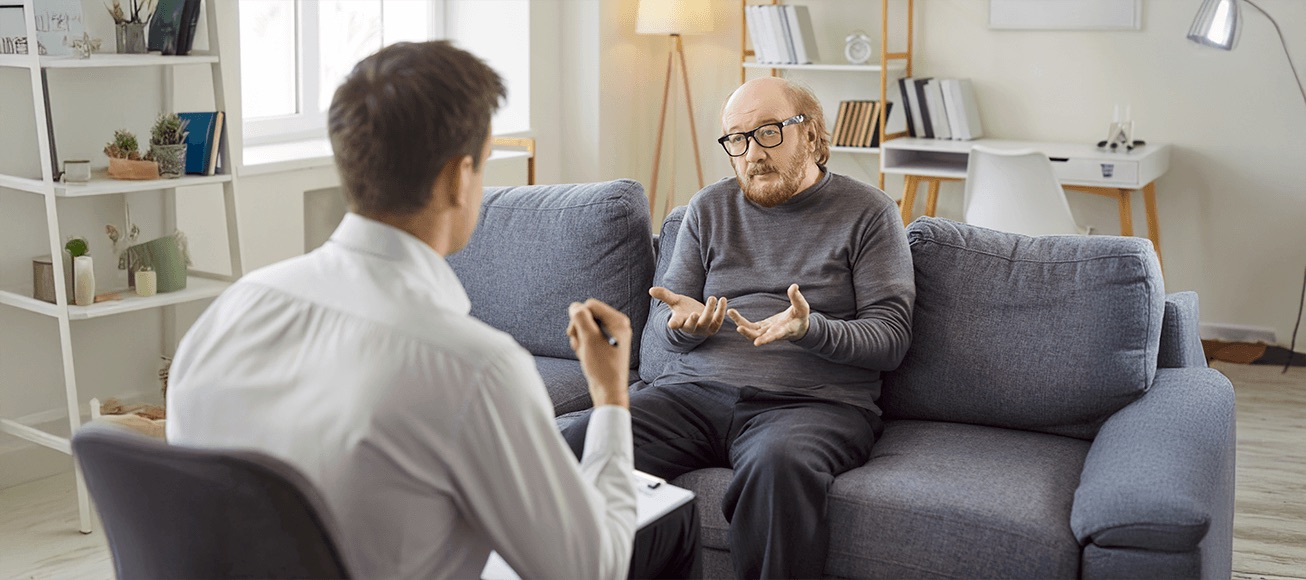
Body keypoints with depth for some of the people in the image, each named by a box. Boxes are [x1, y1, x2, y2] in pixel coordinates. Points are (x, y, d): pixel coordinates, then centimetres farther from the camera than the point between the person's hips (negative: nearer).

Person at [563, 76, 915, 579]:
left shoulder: (868, 212, 8)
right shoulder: (710, 208, 19)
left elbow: (891, 338, 1)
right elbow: (662, 319, 19)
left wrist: (810, 328, -19)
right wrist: (683, 323, -7)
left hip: (811, 403, -3)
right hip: (694, 389, 3)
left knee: (780, 462, -40)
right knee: (579, 444, -25)